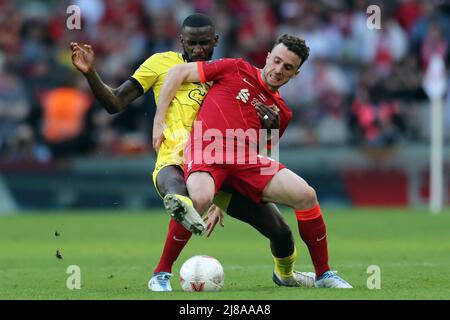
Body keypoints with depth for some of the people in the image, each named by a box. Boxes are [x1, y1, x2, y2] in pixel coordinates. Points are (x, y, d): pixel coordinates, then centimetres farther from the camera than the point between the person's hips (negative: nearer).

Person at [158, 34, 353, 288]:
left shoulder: (282, 112, 23)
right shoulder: (236, 69, 13)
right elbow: (178, 73, 14)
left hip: (246, 159, 4)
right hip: (206, 151, -4)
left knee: (306, 195, -14)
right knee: (199, 199, -39)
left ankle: (323, 274, 2)